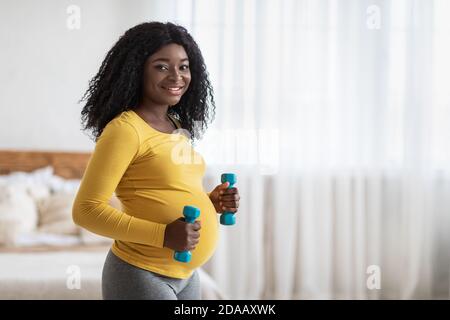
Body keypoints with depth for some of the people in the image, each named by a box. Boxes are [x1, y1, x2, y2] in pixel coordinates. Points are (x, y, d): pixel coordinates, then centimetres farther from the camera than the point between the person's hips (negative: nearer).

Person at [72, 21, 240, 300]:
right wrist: (163, 235, -24)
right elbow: (87, 210, -18)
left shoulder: (177, 127, 7)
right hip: (141, 275, -7)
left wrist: (212, 202, 1)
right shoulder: (125, 129, -16)